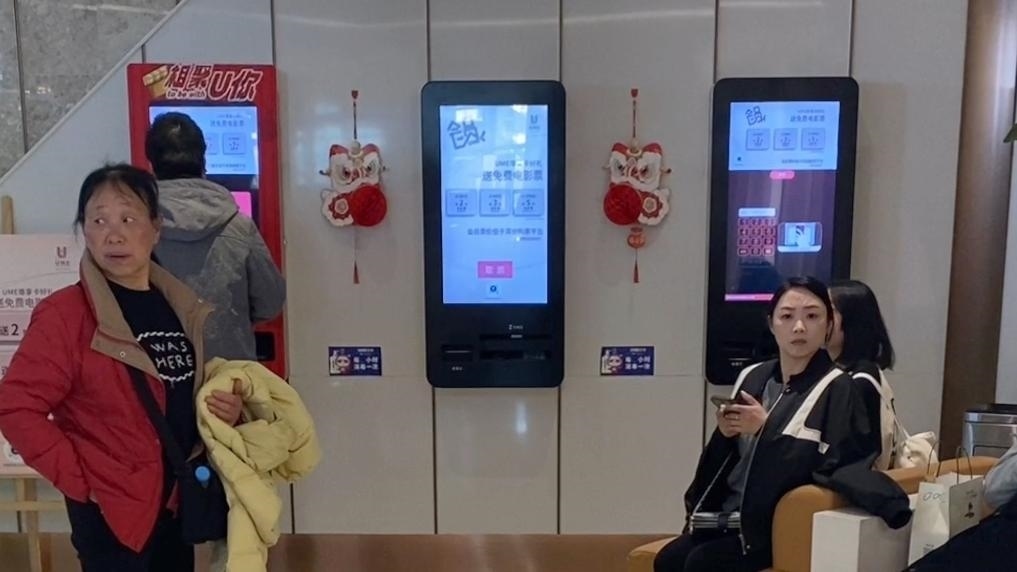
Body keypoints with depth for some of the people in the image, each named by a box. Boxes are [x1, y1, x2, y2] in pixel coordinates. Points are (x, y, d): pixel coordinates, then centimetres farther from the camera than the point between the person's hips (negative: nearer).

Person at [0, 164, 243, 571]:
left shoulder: (181, 306, 3)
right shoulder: (65, 314, -16)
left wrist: (224, 409, -4)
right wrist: (80, 480, -16)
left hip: (176, 499, 6)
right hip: (111, 508, -6)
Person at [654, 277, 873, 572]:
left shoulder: (838, 389, -8)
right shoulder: (753, 376, 10)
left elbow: (837, 467, -17)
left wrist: (766, 429, -17)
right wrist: (726, 434, -6)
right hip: (730, 514, 6)